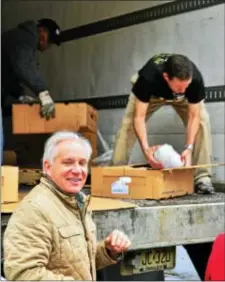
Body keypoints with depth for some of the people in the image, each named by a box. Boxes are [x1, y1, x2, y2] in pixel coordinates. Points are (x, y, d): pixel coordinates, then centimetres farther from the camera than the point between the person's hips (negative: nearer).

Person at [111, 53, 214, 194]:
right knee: (128, 124, -16)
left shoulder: (196, 79, -41)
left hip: (182, 98, 1)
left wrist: (189, 148, -41)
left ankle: (203, 177, -17)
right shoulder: (148, 77, -45)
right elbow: (139, 117, -38)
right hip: (152, 93, 0)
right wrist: (146, 148, -51)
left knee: (203, 121, -22)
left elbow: (194, 116, -29)